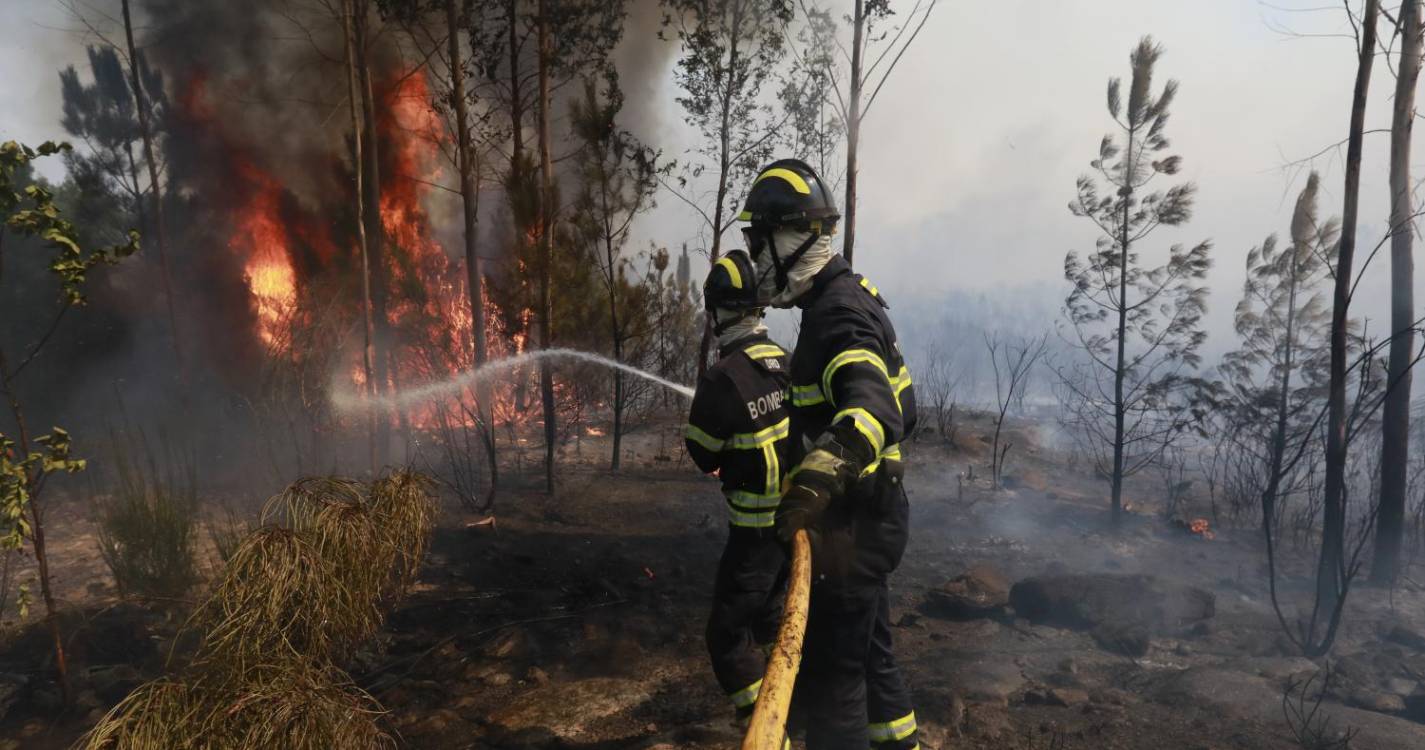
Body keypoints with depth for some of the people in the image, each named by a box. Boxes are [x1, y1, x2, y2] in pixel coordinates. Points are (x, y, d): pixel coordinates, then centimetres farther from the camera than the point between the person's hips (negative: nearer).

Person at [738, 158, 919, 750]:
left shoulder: (838, 311, -21)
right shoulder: (849, 298, 11)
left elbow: (874, 407, -40)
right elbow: (901, 409, 20)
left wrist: (819, 477, -57)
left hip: (854, 524, -10)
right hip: (874, 511, 10)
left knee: (828, 677, -1)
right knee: (870, 654, 24)